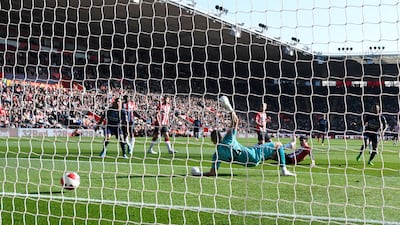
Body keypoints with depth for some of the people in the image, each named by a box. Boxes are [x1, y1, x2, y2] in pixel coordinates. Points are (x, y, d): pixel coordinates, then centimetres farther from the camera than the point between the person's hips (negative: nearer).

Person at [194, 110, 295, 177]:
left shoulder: (217, 155, -10)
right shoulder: (227, 139, -17)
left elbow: (213, 172, -13)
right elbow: (236, 121, -17)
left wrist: (200, 173, -5)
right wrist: (231, 110, -8)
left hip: (247, 162, 5)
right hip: (253, 155, -5)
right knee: (278, 145, 12)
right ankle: (283, 170, 5)